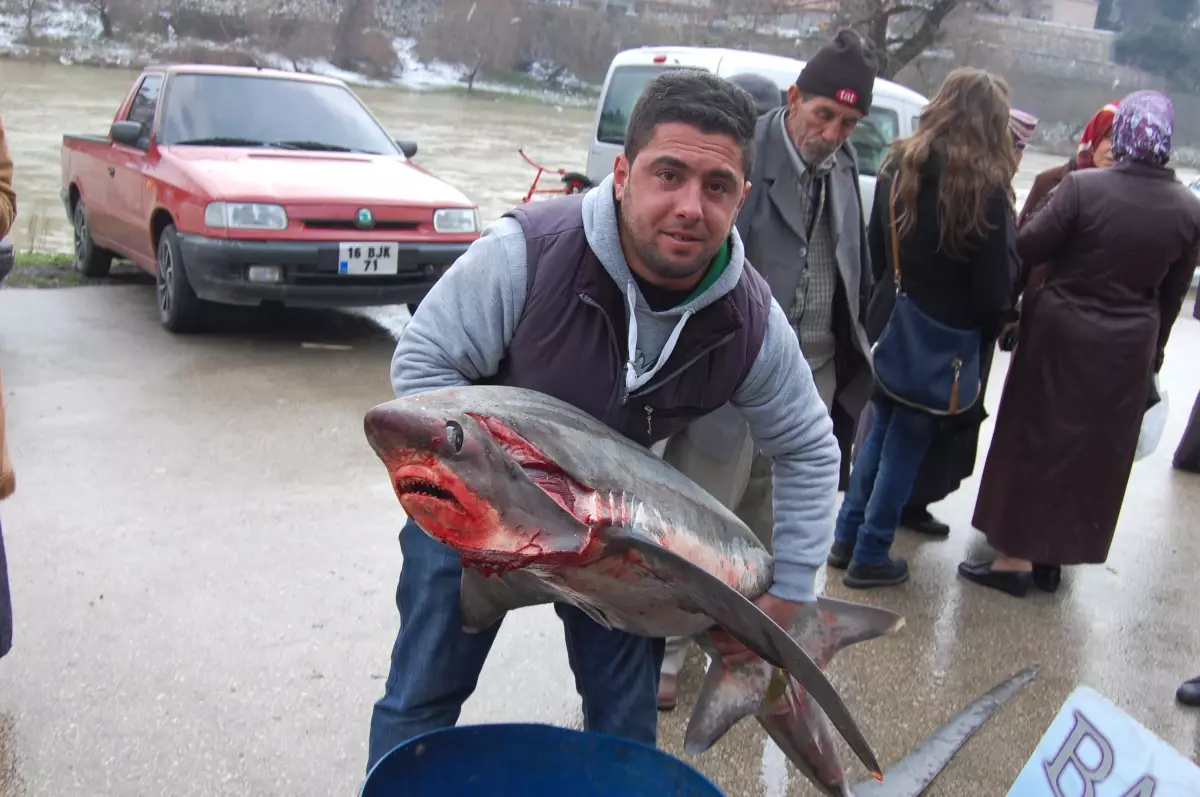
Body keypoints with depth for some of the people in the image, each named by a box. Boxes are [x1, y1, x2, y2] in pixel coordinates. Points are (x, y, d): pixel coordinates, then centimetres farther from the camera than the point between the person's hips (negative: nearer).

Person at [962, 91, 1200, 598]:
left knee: (1039, 438, 8)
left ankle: (1017, 556, 14)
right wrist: (1153, 352, 17)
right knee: (1096, 451, 15)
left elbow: (1026, 247, -17)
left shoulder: (1082, 188, -17)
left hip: (1060, 333, -3)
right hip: (1129, 350, 4)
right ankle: (1053, 556, 26)